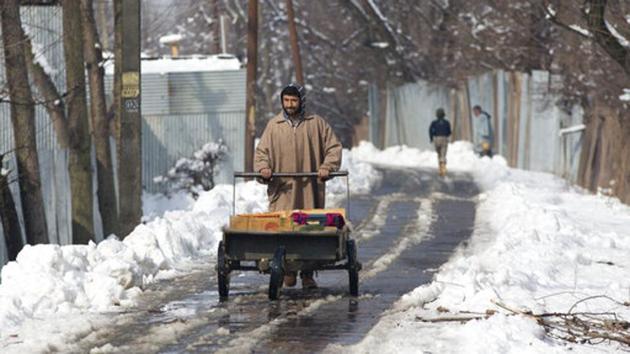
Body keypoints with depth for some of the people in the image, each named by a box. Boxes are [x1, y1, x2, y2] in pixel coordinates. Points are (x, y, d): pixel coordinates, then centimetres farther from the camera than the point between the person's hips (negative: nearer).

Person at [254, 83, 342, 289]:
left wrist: (327, 167, -7)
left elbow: (333, 147, 9)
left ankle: (307, 275, 5)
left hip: (310, 189, 0)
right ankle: (287, 270, 2)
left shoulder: (316, 123, 9)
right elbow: (262, 151, 12)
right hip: (282, 189, 0)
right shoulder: (274, 125, 11)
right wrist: (263, 167, -8)